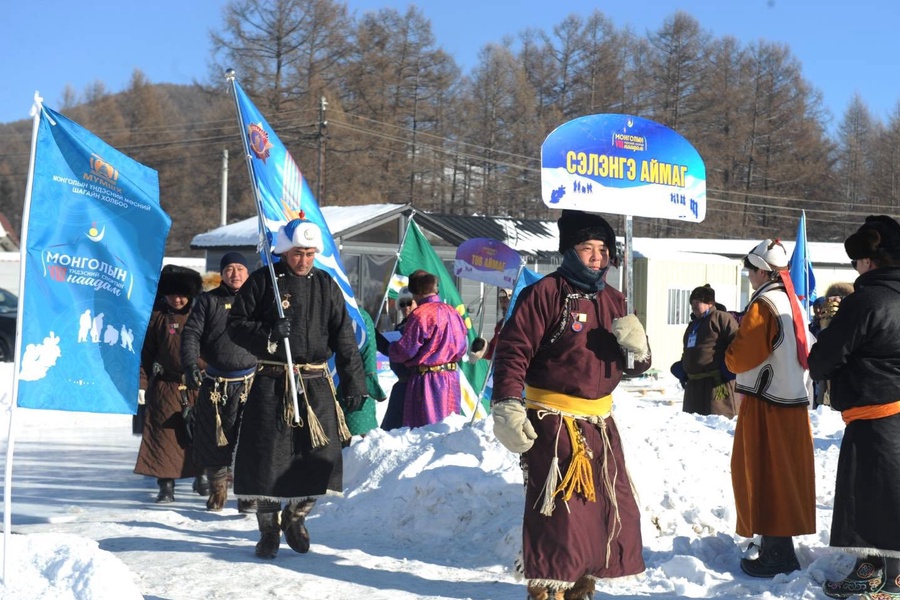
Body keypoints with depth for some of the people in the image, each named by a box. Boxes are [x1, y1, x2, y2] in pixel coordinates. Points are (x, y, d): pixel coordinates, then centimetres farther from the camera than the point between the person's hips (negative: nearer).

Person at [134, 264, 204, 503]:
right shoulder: (157, 318, 4)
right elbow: (146, 352, 5)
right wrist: (142, 384, -1)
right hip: (165, 387, 0)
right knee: (165, 435, -3)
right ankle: (166, 485, 3)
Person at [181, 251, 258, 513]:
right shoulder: (208, 300, 8)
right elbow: (191, 333, 1)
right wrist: (190, 365, -15)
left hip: (250, 381, -1)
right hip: (215, 383, 1)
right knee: (214, 439, 5)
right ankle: (217, 491, 21)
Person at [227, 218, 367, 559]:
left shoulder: (326, 285, 10)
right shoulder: (262, 281, 1)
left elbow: (344, 338, 10)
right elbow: (236, 325, 0)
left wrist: (354, 384, 5)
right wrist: (269, 335, -18)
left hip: (316, 383, 3)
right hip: (271, 382, -2)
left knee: (322, 455, -1)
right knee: (268, 456, -2)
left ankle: (295, 517, 23)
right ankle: (269, 528, 14)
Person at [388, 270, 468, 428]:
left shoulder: (421, 314, -14)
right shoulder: (453, 312, 10)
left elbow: (406, 349, -13)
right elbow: (463, 347, 14)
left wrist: (390, 349, 7)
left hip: (427, 378, -8)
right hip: (452, 378, 8)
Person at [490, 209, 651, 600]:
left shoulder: (613, 300, 12)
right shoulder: (545, 294, -10)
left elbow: (634, 366, 17)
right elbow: (512, 351, -15)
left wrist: (637, 348, -6)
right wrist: (507, 408, -22)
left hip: (600, 422, 8)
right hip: (554, 422, -8)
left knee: (614, 510, 14)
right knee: (557, 513, -6)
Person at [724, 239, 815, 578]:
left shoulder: (763, 306, -16)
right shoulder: (791, 303, 11)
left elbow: (739, 359, -17)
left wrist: (729, 349, 3)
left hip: (767, 405, -9)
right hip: (794, 401, 9)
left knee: (765, 477, -3)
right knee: (783, 477, 14)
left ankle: (774, 557, -1)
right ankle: (782, 552, 22)